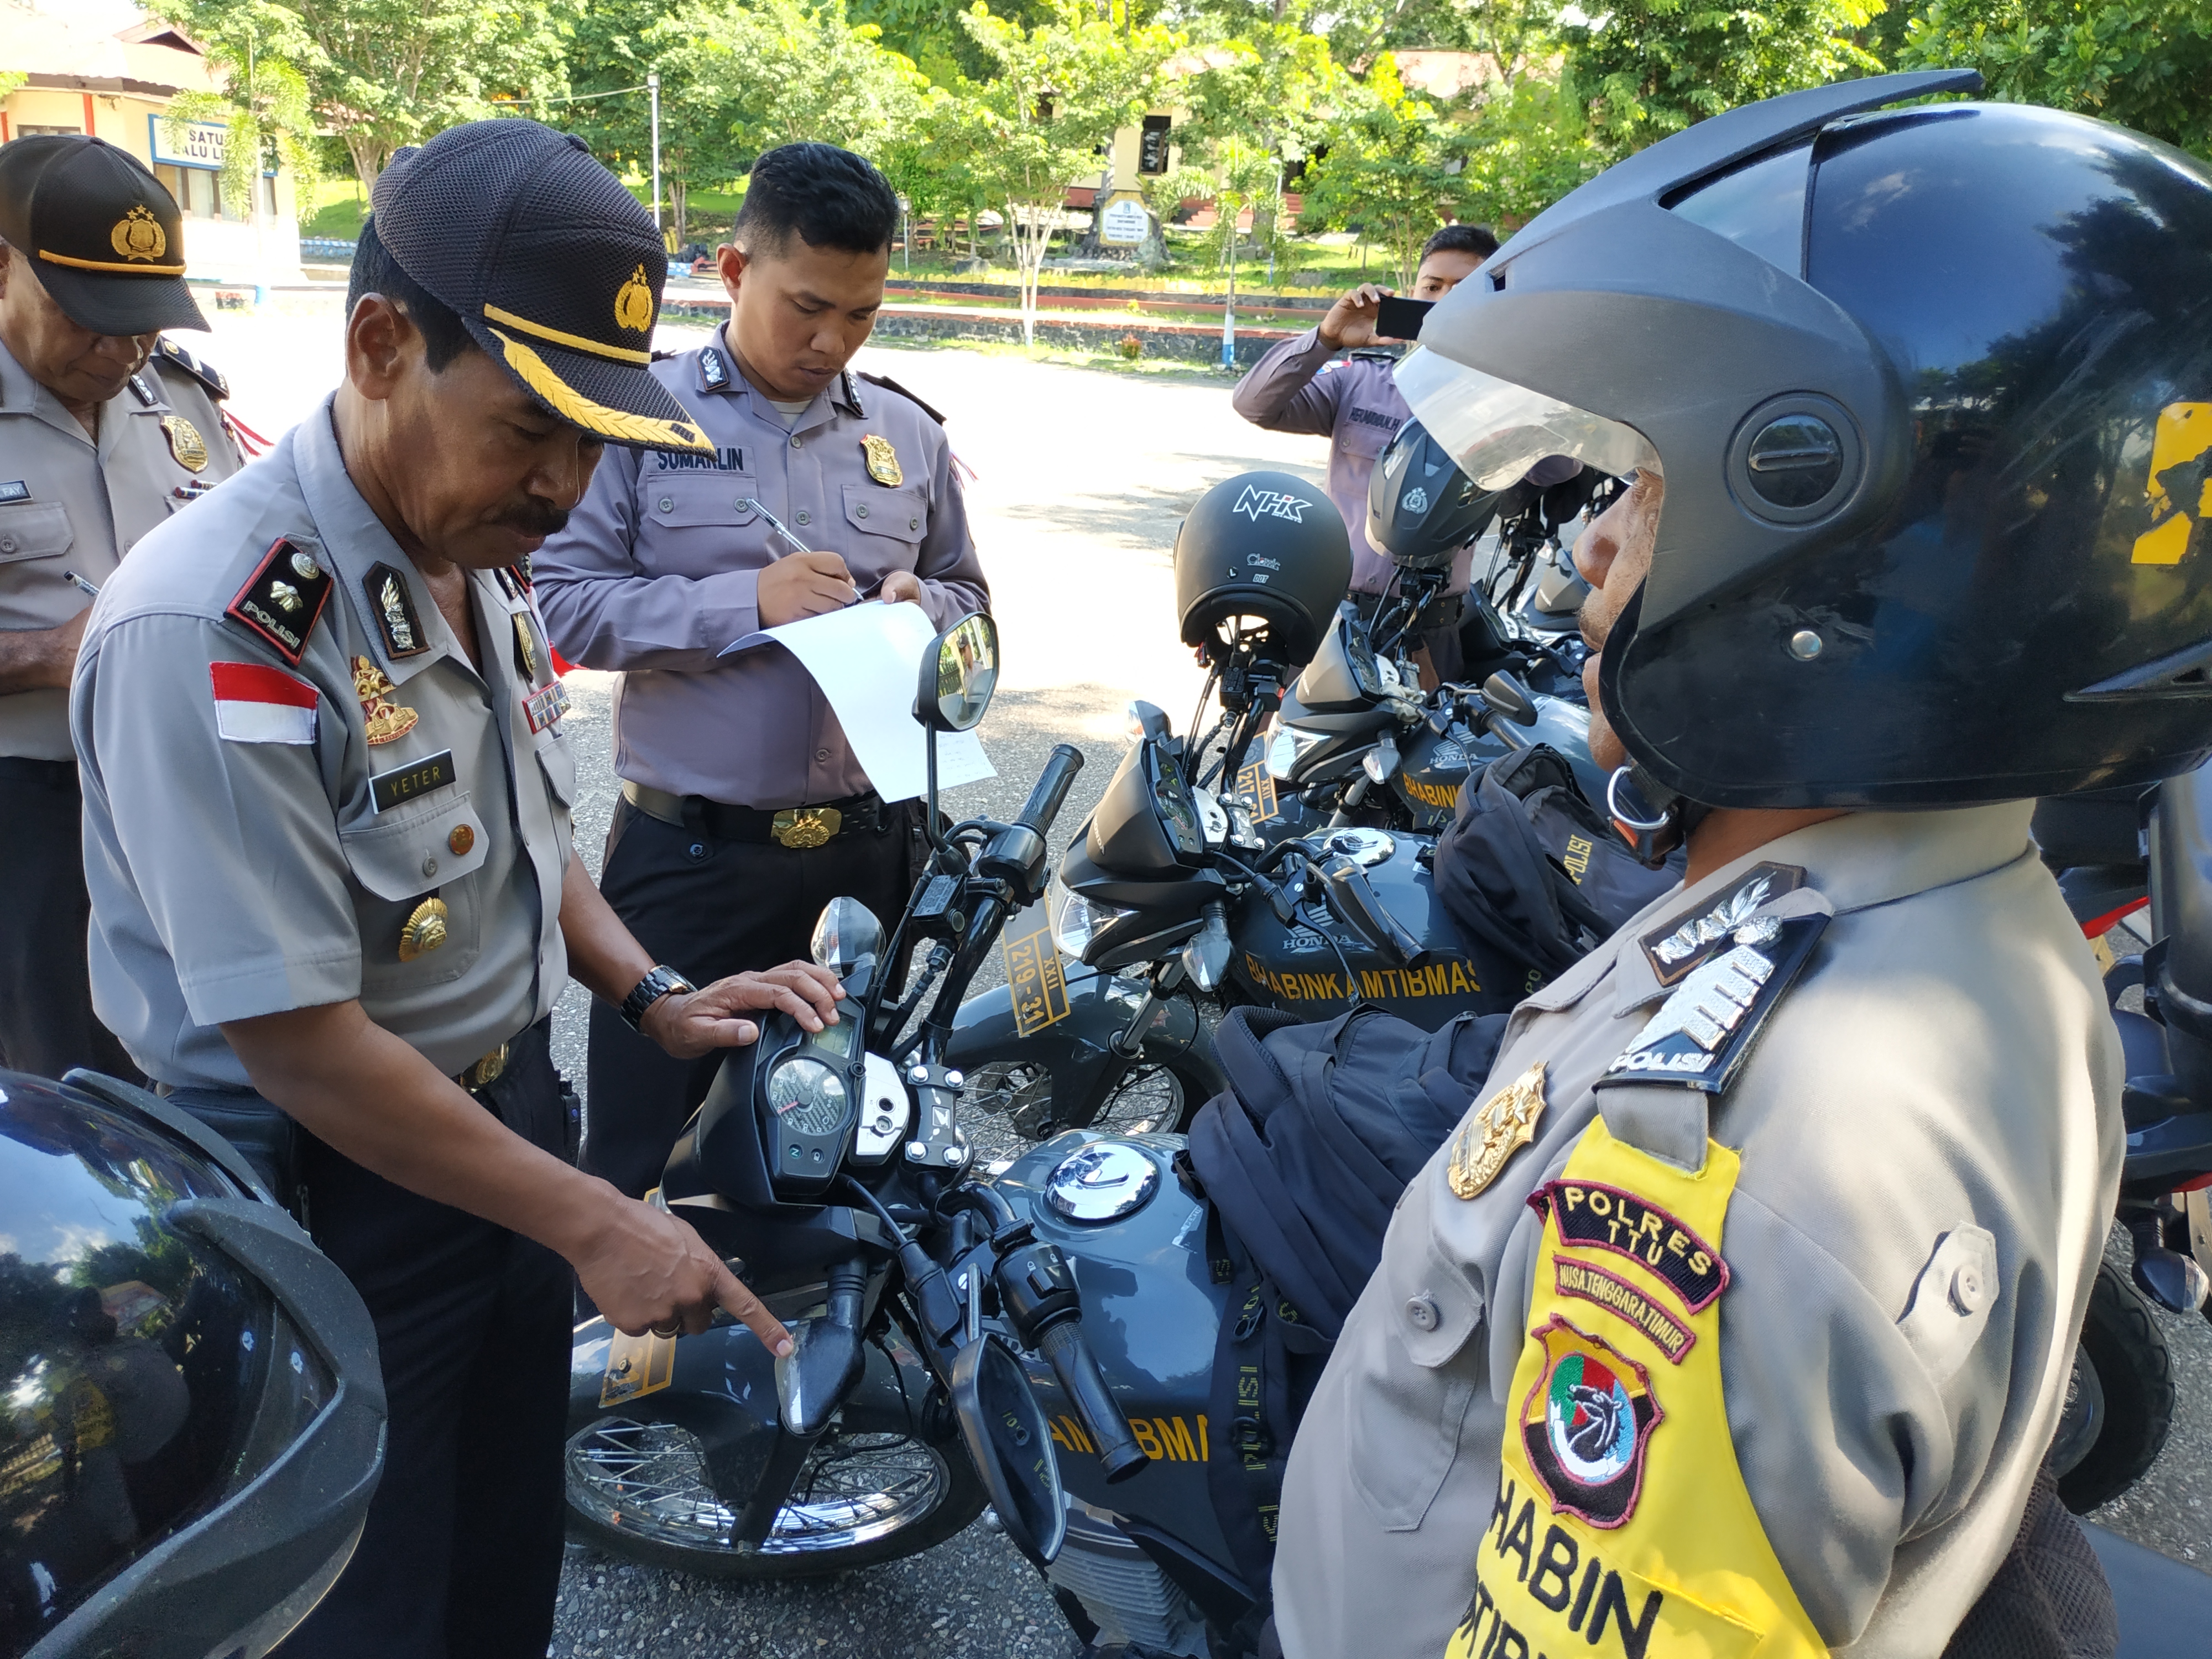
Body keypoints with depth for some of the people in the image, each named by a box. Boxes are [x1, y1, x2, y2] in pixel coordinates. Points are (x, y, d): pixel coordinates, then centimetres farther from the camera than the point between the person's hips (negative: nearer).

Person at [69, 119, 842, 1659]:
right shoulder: (213, 630, -28)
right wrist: (593, 1224, -20)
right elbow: (299, 1044, -26)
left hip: (509, 1111, 8)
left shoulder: (484, 559, 1)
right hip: (322, 1204, -7)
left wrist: (651, 994, -1)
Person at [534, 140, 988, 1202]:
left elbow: (968, 596, 19)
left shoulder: (908, 434, 10)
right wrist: (745, 602, -18)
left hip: (869, 850, 4)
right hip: (688, 858, -3)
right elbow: (559, 603, -10)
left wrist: (922, 605, -5)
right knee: (643, 1163, 5)